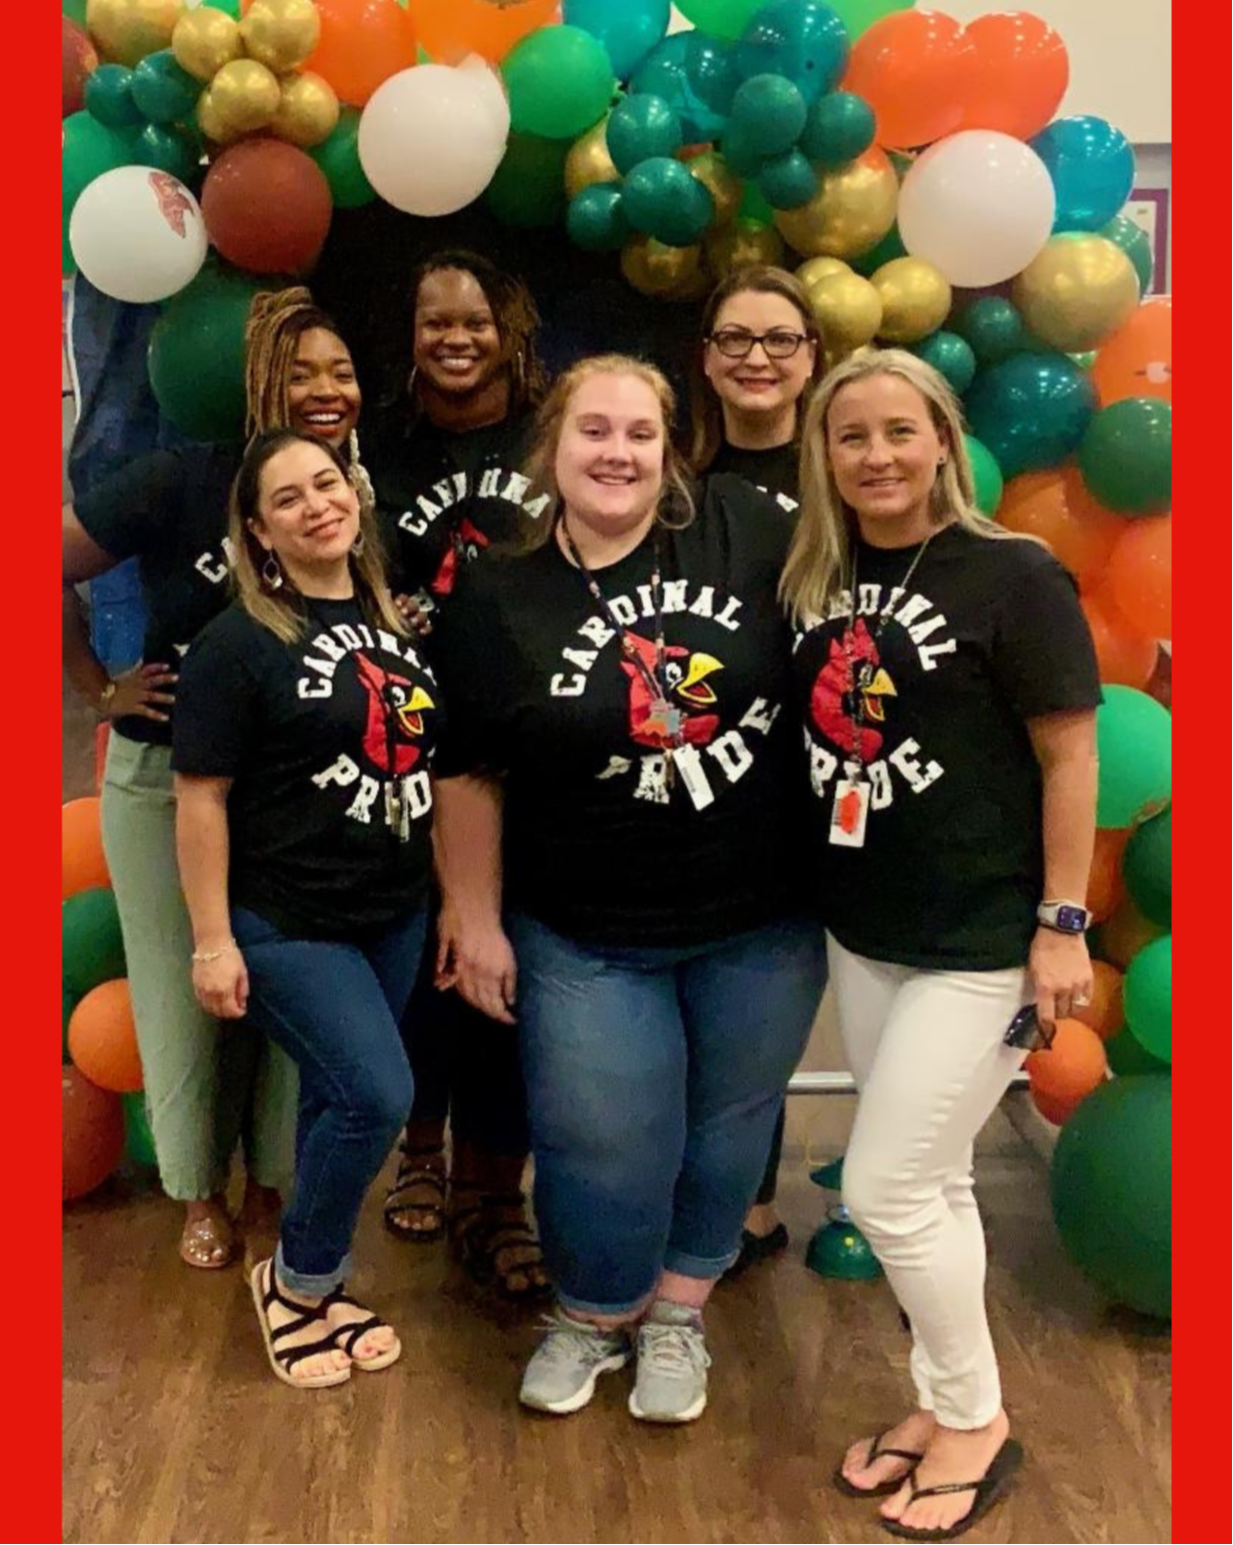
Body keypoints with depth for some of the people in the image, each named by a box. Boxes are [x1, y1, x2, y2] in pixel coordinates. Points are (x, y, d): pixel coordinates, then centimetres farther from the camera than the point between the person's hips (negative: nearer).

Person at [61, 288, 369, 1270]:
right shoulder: (185, 481, -14)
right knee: (185, 985, 8)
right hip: (166, 776, -2)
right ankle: (202, 1195, 28)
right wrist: (101, 688, -6)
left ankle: (276, 1184, 30)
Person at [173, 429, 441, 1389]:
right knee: (378, 1096, -13)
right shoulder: (239, 643, -12)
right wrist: (213, 940, -14)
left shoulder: (393, 622, 7)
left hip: (396, 914, 6)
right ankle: (295, 1282, 11)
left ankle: (317, 1284, 32)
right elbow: (200, 797, -12)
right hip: (286, 922, -6)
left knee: (341, 1099, 14)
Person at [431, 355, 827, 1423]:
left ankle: (676, 1315, 41)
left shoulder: (743, 527, -7)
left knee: (726, 1129, 16)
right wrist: (476, 920, 0)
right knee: (605, 1146, 6)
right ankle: (592, 1316, 37)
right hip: (587, 942, -1)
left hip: (761, 926, 2)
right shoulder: (498, 600, -6)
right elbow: (470, 774, -1)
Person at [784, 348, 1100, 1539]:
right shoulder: (818, 580, 5)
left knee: (886, 1191, -3)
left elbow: (1068, 753, -12)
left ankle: (979, 1424, 20)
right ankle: (940, 1407, 34)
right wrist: (809, 895, 10)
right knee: (928, 1185, 16)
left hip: (981, 941, -6)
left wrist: (1060, 925, -13)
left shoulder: (1012, 576, -12)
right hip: (861, 933, 6)